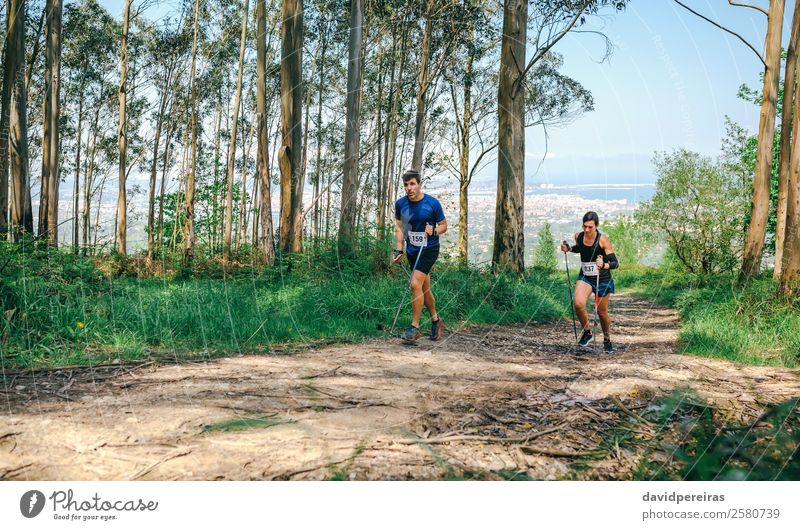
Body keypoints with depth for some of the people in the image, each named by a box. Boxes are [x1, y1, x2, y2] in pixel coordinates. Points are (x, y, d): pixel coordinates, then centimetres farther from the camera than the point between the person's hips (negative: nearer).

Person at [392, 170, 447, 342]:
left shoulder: (432, 203, -13)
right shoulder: (400, 204, -3)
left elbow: (443, 225, -1)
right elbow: (399, 226, 10)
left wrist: (434, 231, -22)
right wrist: (399, 249, 3)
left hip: (429, 249, -5)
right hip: (412, 250, 5)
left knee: (415, 284, -19)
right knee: (425, 288, 14)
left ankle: (414, 327, -11)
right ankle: (436, 320, 35)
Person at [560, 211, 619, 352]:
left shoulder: (603, 240, -19)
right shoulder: (578, 236, -5)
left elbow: (615, 263, -21)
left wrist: (604, 265, -42)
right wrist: (569, 248, 0)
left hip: (603, 280, -3)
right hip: (585, 278, 3)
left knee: (602, 312, 8)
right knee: (578, 304, -23)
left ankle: (607, 340, 35)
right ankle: (587, 333, 2)